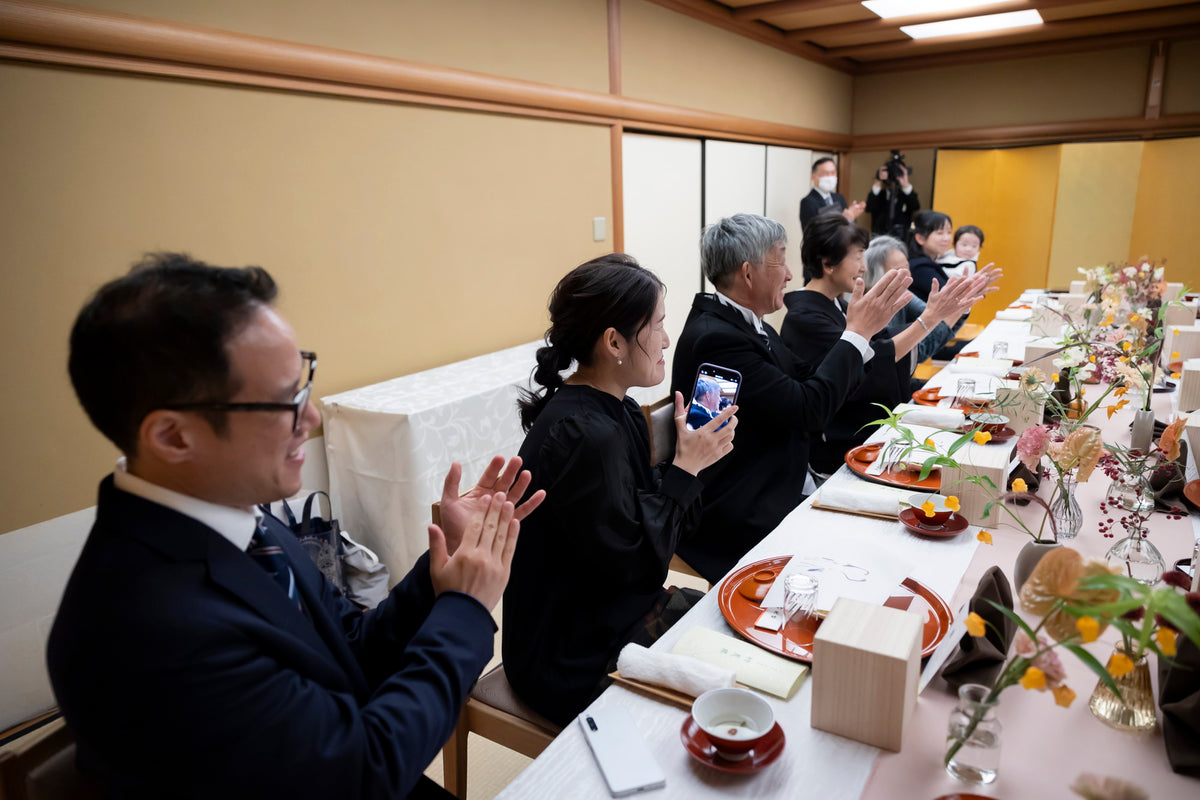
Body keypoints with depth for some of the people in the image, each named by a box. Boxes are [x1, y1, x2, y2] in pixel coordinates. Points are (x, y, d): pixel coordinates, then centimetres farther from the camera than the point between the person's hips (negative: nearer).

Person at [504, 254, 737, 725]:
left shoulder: (619, 412, 2)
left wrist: (689, 454, -8)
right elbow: (632, 559, -23)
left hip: (622, 611, 9)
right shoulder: (583, 436, -28)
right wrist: (685, 468, -17)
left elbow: (648, 520, 6)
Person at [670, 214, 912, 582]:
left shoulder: (750, 325, 8)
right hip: (738, 521, -9)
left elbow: (810, 384, 11)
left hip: (773, 493, 9)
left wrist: (863, 328, 1)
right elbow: (807, 410, -23)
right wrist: (858, 331, -14)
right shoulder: (716, 337, -23)